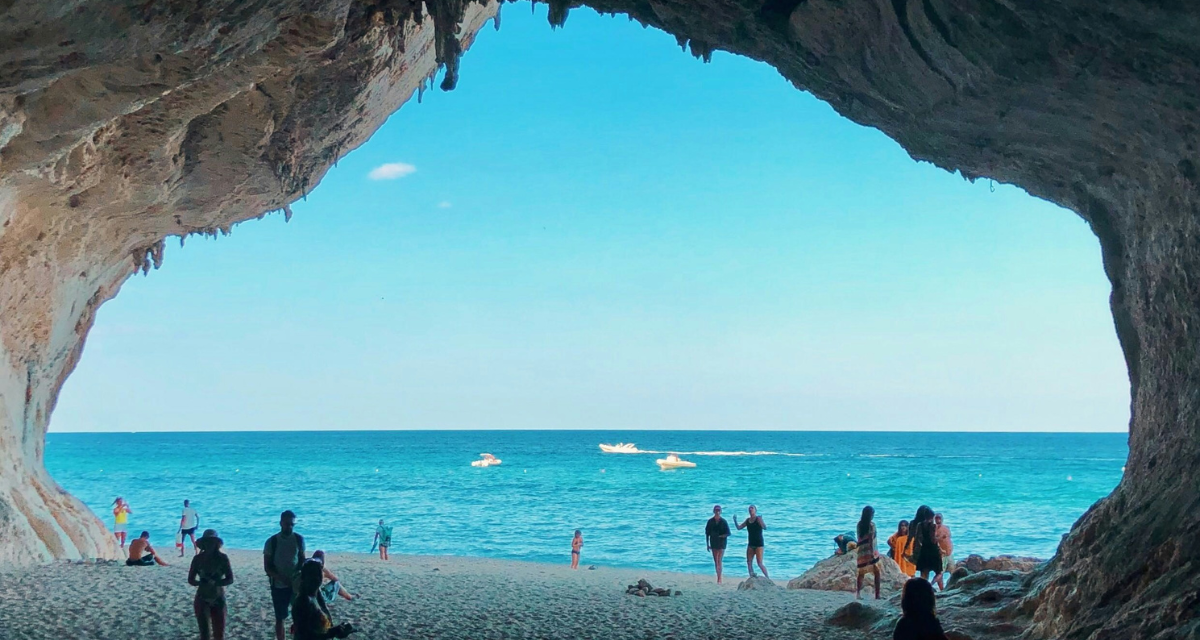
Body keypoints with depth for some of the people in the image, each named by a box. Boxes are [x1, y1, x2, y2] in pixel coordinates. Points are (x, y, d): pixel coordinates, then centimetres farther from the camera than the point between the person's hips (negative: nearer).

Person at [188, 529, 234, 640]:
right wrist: (202, 582, -22)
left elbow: (230, 579, -7)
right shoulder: (198, 558, -3)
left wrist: (215, 582, -25)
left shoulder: (222, 558, -5)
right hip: (202, 600, 0)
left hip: (218, 600, 0)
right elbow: (190, 580, 0)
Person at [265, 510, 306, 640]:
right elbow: (267, 567, -6)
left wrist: (300, 573, -15)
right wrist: (281, 578, -21)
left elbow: (303, 560, 6)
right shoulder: (272, 541, -10)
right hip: (278, 586, -1)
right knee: (280, 618, 8)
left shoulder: (299, 539, -3)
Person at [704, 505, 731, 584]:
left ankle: (719, 579, -12)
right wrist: (707, 544, 5)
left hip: (721, 543, -3)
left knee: (719, 561, -11)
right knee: (716, 562, 7)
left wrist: (721, 536, -19)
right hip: (713, 543, 3)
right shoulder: (710, 521, 1)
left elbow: (728, 533, -4)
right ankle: (719, 578, 15)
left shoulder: (723, 521, -5)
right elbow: (707, 533, 7)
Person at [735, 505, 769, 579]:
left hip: (759, 544, -6)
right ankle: (752, 578, 9)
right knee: (749, 562, 4)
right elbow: (739, 528, 15)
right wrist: (735, 521, -1)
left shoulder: (758, 518, -9)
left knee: (760, 563, -10)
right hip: (750, 544, 6)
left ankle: (768, 578, 0)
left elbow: (764, 527, -24)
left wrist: (760, 520, -41)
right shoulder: (748, 520, 9)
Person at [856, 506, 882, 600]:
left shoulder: (860, 524, 7)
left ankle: (858, 593, 4)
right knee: (877, 573, 3)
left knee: (861, 573, 11)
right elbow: (871, 539, -15)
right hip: (870, 552, -5)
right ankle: (877, 594, -1)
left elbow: (860, 538, 8)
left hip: (861, 552, 5)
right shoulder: (871, 524, -9)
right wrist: (872, 552, -17)